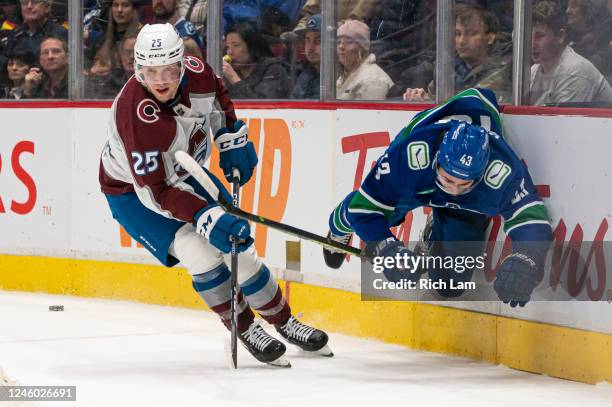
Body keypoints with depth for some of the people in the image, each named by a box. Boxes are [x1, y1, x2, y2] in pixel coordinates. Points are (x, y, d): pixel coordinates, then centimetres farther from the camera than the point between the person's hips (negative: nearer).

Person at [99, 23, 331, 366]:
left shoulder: (196, 72, -20)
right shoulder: (137, 116, -39)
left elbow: (217, 96, 8)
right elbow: (156, 190, -37)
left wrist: (232, 139, 1)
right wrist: (205, 218, -43)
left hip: (185, 174, 6)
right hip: (132, 190, -6)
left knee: (238, 243, 3)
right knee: (198, 249, -23)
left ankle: (283, 321, 23)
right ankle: (246, 330, -5)